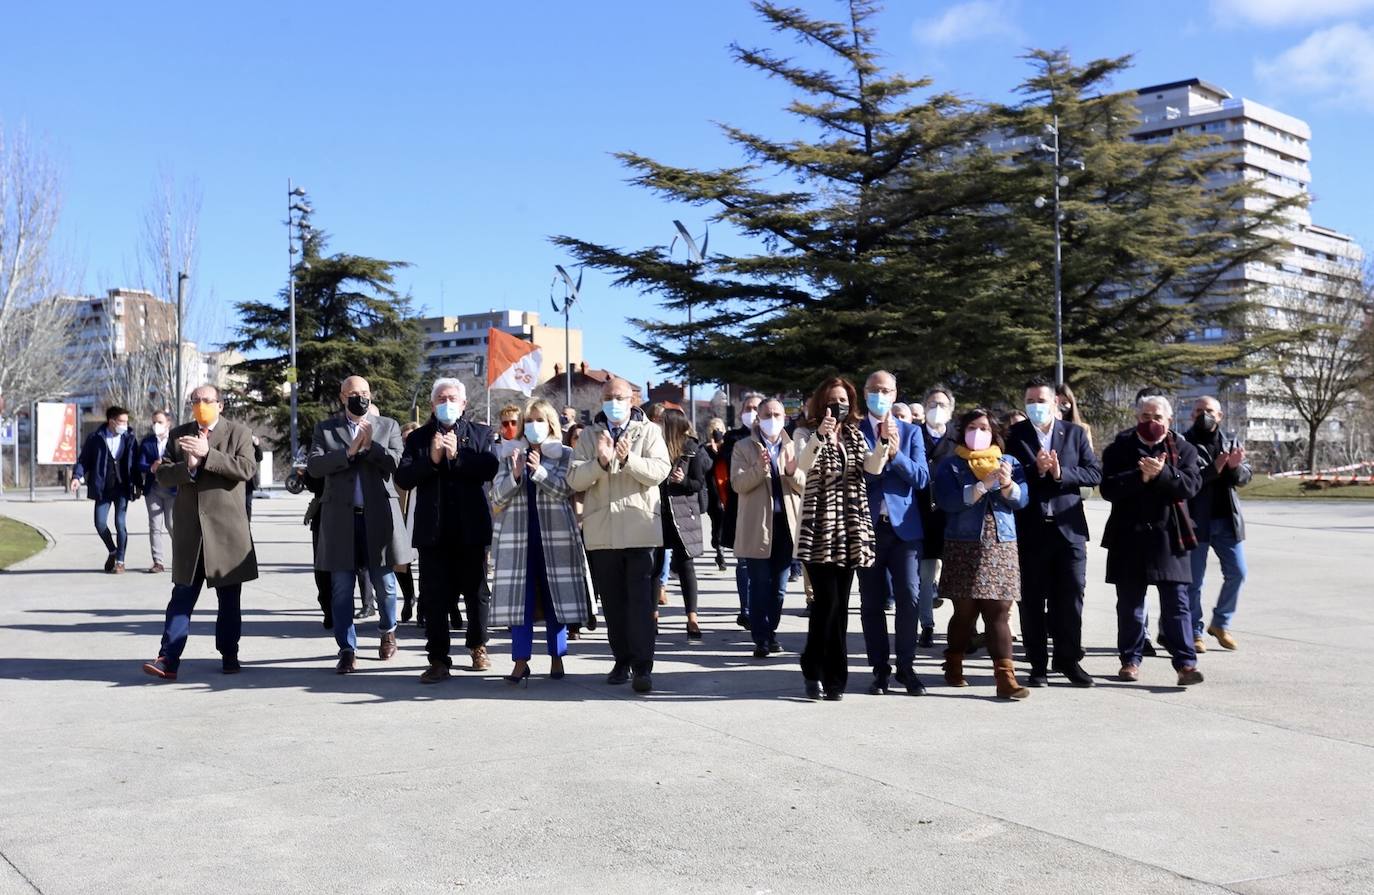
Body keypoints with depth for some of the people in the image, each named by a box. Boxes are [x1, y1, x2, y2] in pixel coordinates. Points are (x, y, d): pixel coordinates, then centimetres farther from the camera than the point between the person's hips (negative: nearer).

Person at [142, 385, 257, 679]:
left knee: (229, 598, 7)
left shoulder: (239, 433, 2)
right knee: (182, 597, -1)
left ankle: (229, 655, 19)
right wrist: (187, 466, -15)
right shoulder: (178, 435, 12)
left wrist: (207, 453, -20)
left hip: (227, 526, -2)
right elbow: (162, 476, 5)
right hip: (189, 528, 2)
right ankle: (168, 659, -3)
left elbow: (247, 469, -14)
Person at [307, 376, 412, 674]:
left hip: (378, 515, 0)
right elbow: (314, 465, -3)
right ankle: (347, 649, 8)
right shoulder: (325, 428, 10)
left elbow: (396, 463, -3)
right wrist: (349, 451, -11)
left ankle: (388, 630, 32)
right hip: (340, 517, 0)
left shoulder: (388, 426, 11)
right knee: (341, 588, 0)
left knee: (384, 583, 6)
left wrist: (370, 445, -13)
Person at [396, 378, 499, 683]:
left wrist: (458, 455, -18)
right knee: (434, 597, -1)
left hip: (472, 527, 0)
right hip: (433, 529, 1)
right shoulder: (418, 437, 10)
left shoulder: (481, 433, 8)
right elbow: (403, 477, -2)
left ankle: (478, 646, 28)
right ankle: (438, 660, 3)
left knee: (477, 592, 10)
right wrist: (431, 460, -15)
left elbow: (491, 467, -9)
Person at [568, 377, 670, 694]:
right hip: (601, 531, 3)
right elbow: (574, 479, -1)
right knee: (613, 602, 9)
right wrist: (600, 461, -19)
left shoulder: (648, 432, 6)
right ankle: (622, 660, 19)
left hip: (639, 528, -3)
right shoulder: (589, 435, 11)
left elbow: (659, 471, -8)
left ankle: (643, 667, -7)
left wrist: (628, 459, -24)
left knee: (641, 600, -7)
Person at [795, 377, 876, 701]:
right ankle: (814, 671, 5)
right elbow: (803, 465, -20)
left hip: (850, 531, 4)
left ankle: (833, 677, 12)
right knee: (826, 603, -11)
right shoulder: (811, 435, 1)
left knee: (839, 606, 5)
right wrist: (820, 436, -35)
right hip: (820, 530, -4)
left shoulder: (855, 436, 12)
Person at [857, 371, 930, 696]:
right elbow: (857, 476, -8)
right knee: (871, 602, 5)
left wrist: (896, 453, -14)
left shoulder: (910, 432, 10)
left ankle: (906, 666, 8)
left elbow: (922, 478, -1)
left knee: (909, 598, -5)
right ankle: (880, 668, 14)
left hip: (904, 526, 1)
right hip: (868, 526, -1)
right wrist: (881, 447, -18)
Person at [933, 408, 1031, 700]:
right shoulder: (950, 465, 5)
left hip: (1002, 546, 2)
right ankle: (954, 666, 21)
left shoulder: (1009, 461, 14)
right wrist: (985, 484, -17)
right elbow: (948, 501, -11)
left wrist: (1007, 483, -17)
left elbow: (1021, 499, 3)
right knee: (965, 611, 3)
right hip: (964, 547, -2)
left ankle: (1005, 676, -9)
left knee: (999, 612, -5)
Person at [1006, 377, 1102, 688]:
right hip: (1030, 530, -1)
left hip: (1068, 527, 1)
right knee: (1032, 600, 5)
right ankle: (1038, 664, 14)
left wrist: (1061, 473, -14)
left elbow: (1094, 473, 0)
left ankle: (1069, 659, 19)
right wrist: (1036, 471, -20)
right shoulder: (1014, 435, 1)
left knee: (1070, 597, 6)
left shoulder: (1075, 433, 6)